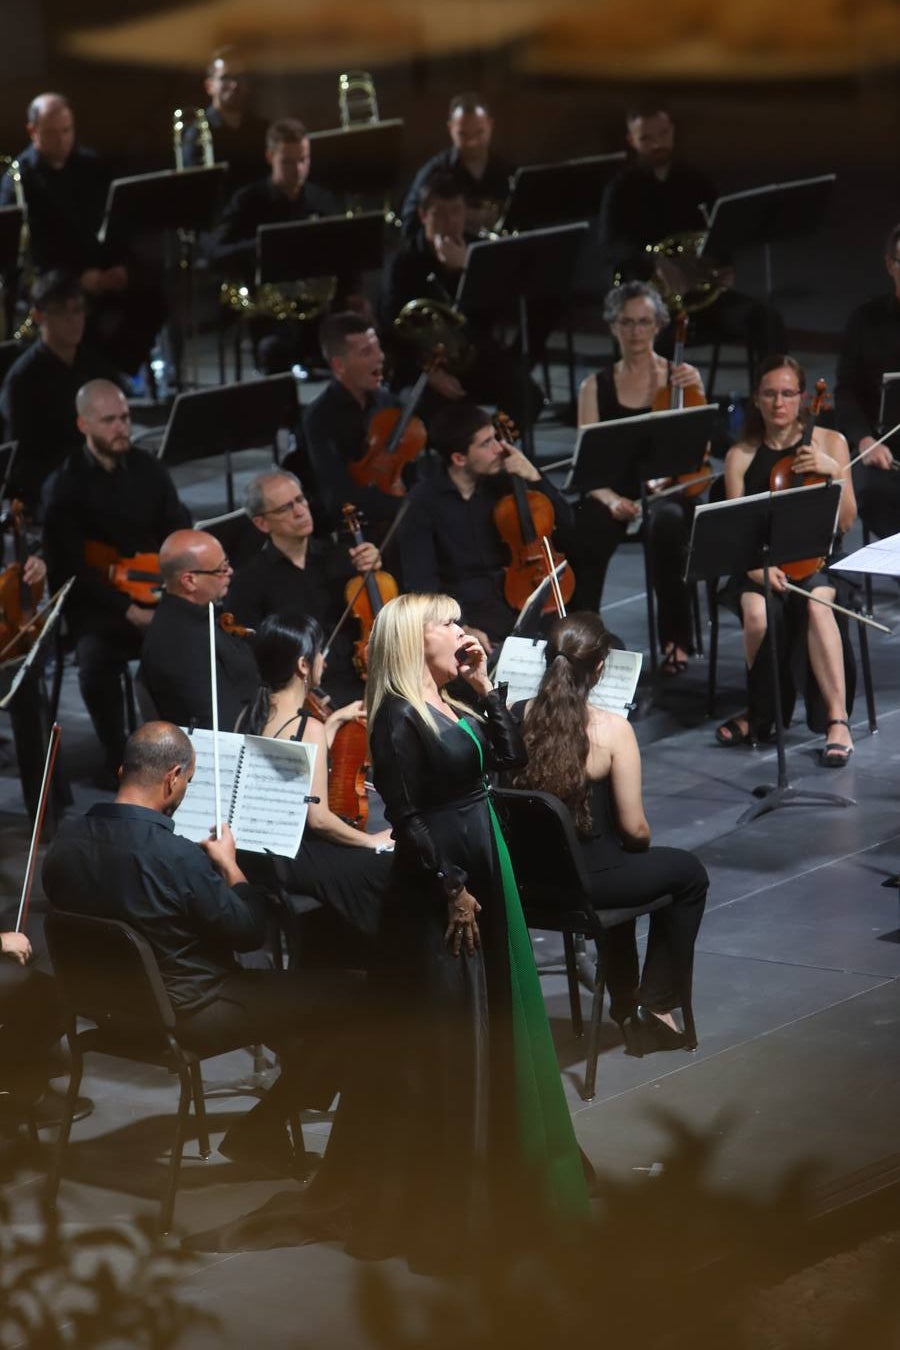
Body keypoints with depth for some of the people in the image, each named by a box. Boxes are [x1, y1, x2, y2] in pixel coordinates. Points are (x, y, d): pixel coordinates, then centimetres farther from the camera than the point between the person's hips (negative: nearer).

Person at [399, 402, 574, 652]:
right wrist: (462, 628, -26)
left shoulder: (501, 482, 6)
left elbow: (564, 521, 12)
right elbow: (420, 582, -12)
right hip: (466, 610, -4)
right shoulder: (424, 502, -6)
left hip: (515, 599, 4)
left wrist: (534, 478, -4)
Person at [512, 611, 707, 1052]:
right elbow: (634, 828, -14)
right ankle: (655, 1008, 28)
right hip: (582, 881, -5)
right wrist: (641, 841, 7)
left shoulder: (516, 716, -9)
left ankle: (624, 1003, 48)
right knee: (688, 874, 23)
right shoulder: (612, 730, -20)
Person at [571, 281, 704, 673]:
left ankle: (676, 639, -23)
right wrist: (610, 499, -16)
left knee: (668, 522, -37)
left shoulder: (680, 376, 11)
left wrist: (697, 397, -13)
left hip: (668, 490, 0)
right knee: (583, 534, -34)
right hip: (614, 494, 1)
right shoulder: (596, 387, 11)